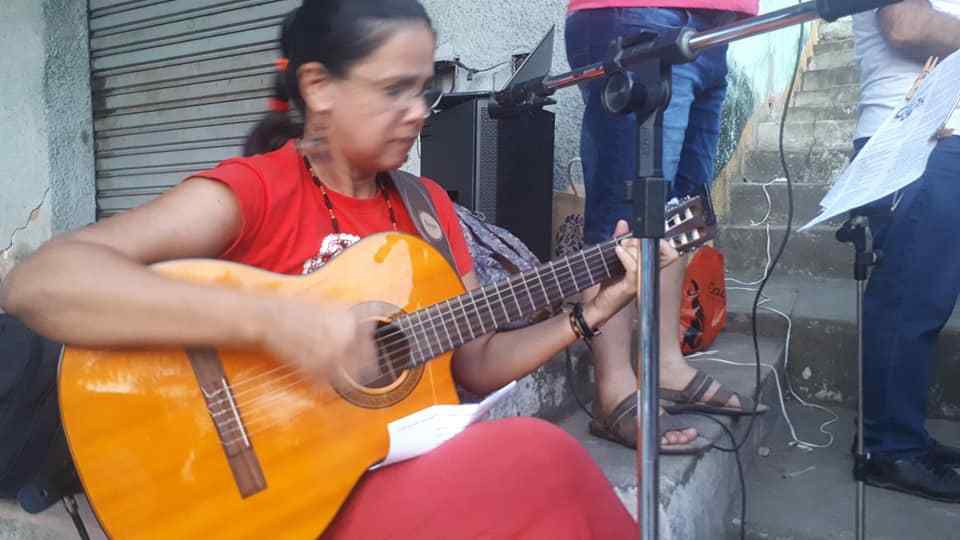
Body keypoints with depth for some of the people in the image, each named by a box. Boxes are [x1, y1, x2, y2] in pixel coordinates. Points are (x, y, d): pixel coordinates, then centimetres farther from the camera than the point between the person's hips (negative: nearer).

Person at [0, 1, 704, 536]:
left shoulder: (427, 204, 8)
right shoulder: (251, 191, -12)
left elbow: (476, 364, 9)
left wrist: (588, 312, -3)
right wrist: (271, 320, -33)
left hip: (411, 456, 6)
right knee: (541, 463, -26)